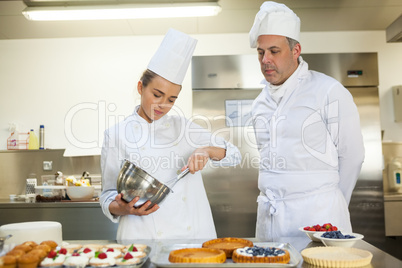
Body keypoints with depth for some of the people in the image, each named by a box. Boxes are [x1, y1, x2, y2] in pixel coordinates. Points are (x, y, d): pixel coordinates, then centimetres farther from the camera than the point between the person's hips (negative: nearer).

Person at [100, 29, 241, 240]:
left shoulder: (182, 126, 11)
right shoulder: (117, 135, 4)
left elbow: (234, 155, 14)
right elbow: (109, 196, 8)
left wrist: (208, 150, -5)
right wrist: (123, 208, -13)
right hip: (145, 236, -2)